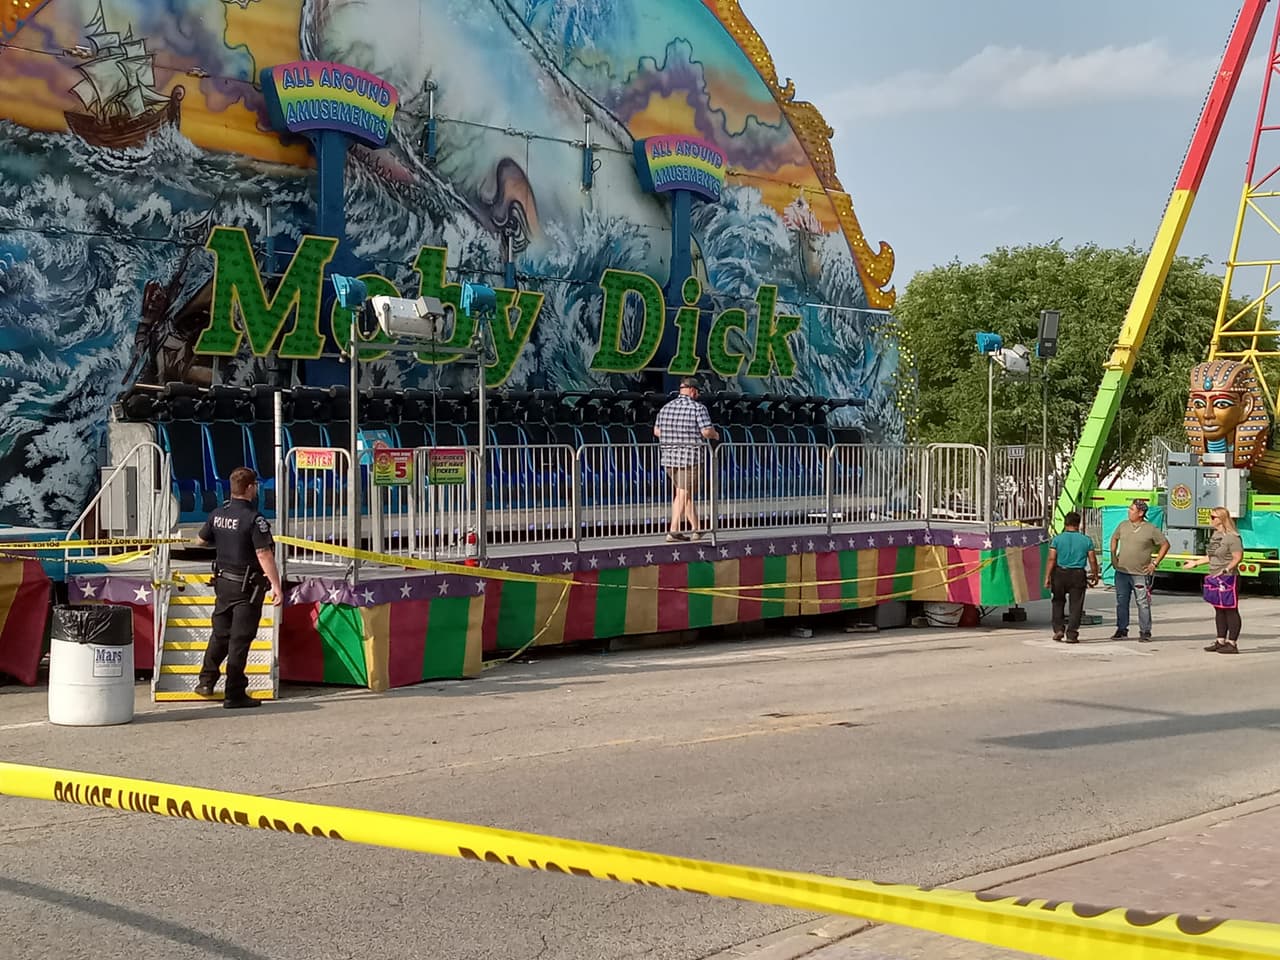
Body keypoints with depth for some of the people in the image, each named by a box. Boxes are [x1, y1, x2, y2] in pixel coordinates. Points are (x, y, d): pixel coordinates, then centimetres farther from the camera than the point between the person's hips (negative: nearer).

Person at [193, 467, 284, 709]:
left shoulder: (218, 514, 2)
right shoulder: (253, 518, -19)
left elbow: (202, 539, 18)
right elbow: (264, 555, -24)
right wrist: (276, 585, -24)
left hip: (223, 582, 6)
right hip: (247, 587, -6)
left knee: (220, 634, 21)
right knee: (240, 639, -1)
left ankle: (206, 681, 26)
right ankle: (235, 694, 2)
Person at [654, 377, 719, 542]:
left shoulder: (666, 408, 9)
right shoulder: (698, 408, -9)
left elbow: (656, 431, 11)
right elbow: (707, 432, -16)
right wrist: (715, 435, 6)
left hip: (669, 457, 6)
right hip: (690, 457, -6)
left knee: (685, 493, 17)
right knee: (683, 495, -3)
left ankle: (696, 528, 20)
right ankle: (673, 532, -8)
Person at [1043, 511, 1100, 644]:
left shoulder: (1057, 539, -2)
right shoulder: (1086, 540, 1)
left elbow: (1051, 559, -7)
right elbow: (1093, 560, 2)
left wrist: (1047, 577, -5)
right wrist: (1095, 575, 15)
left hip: (1060, 573, 0)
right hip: (1078, 575, 0)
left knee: (1058, 602, 17)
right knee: (1076, 605, 4)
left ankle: (1058, 629, 10)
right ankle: (1071, 634, 1)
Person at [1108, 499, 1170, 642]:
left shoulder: (1151, 529, -5)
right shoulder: (1123, 525, 7)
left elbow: (1165, 545, 0)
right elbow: (1114, 539, 24)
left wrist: (1155, 563, -3)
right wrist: (1113, 556, 13)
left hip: (1141, 573, -4)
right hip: (1121, 571, 4)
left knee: (1143, 603, -3)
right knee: (1121, 602, 8)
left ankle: (1145, 632, 4)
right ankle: (1122, 630, 18)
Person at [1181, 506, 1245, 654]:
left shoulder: (1232, 537, -13)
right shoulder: (1214, 535, 14)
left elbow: (1238, 557, -16)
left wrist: (1226, 570, -25)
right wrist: (1195, 562, 25)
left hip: (1228, 578, -9)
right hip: (1214, 578, 9)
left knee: (1231, 610, -3)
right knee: (1219, 610, 13)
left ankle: (1232, 643, -1)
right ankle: (1221, 641, 20)